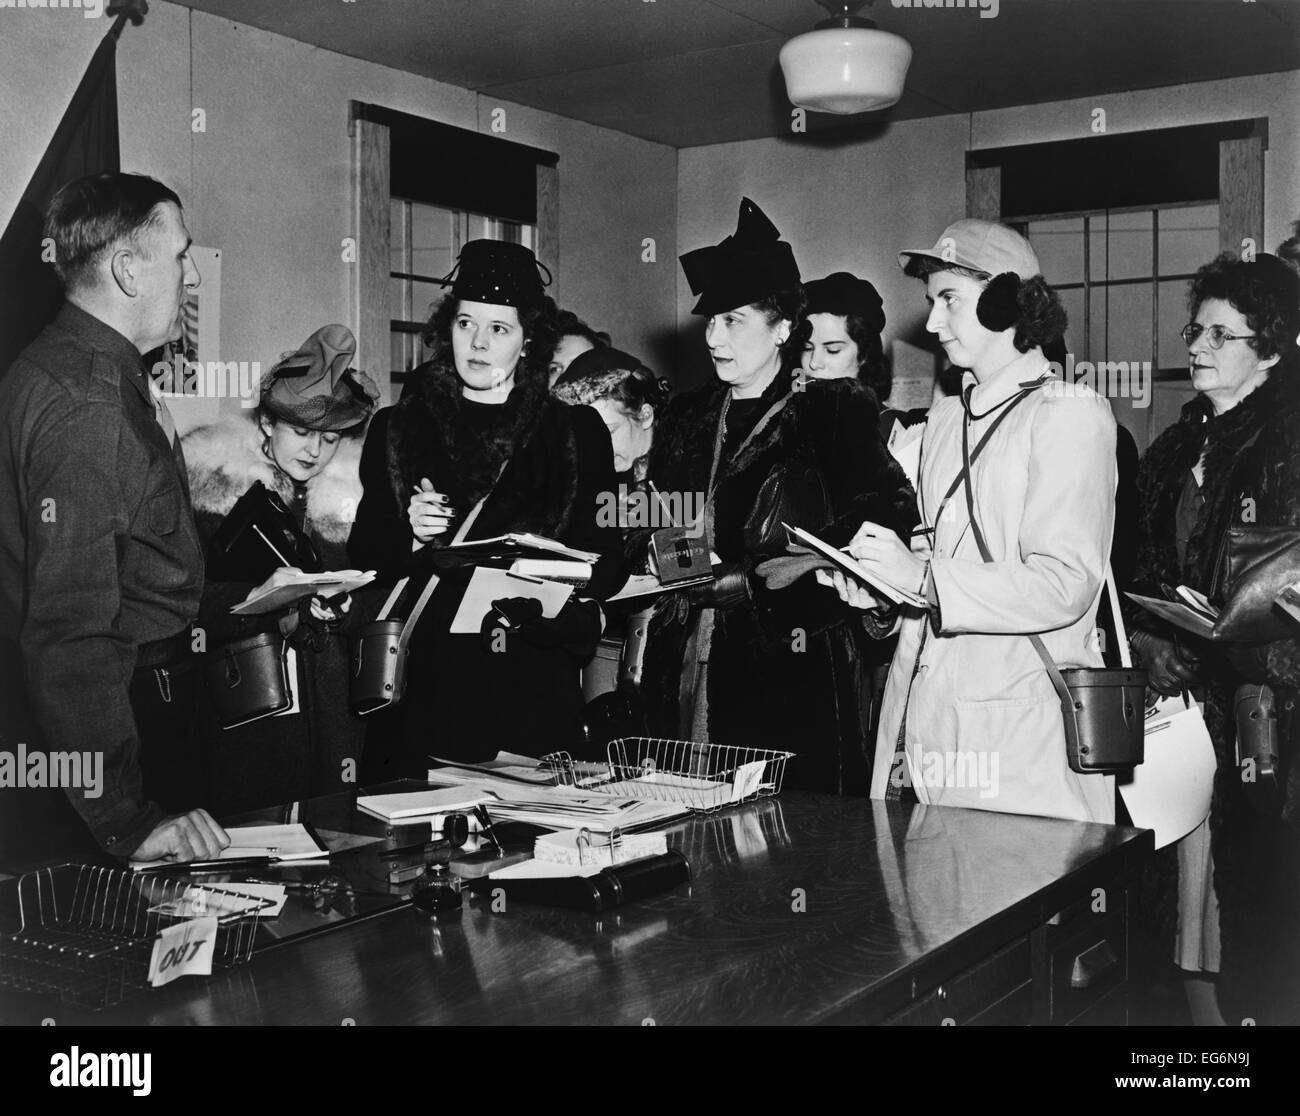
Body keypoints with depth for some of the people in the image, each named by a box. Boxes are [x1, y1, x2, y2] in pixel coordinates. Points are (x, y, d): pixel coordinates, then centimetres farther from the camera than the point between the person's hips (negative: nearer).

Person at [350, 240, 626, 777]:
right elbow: (361, 555, 10)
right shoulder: (396, 430, 11)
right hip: (422, 687, 1)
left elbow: (609, 565, 4)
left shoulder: (577, 432, 8)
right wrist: (410, 537, -9)